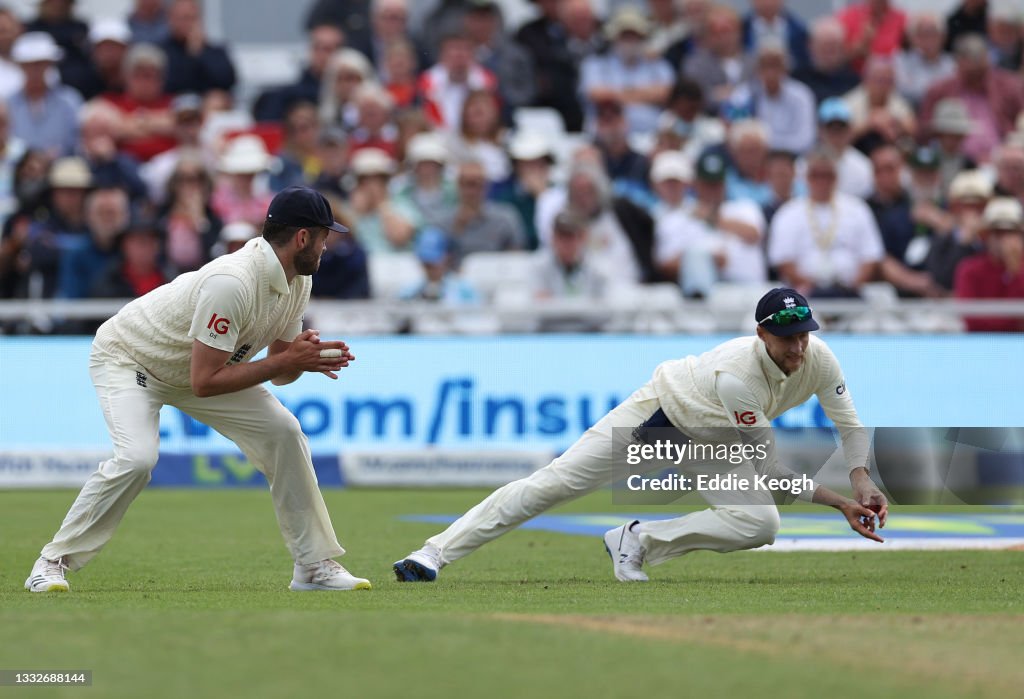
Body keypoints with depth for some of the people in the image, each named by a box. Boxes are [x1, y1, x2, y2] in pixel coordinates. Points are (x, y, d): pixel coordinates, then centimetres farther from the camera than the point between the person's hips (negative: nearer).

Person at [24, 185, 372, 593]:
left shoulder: (296, 281, -8)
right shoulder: (231, 283, -37)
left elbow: (279, 373, 0)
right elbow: (203, 382, -35)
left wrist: (307, 357, -23)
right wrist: (286, 361, -32)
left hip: (194, 365, 8)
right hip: (127, 358, -8)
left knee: (283, 433, -4)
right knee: (137, 457, -30)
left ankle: (315, 565, 4)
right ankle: (52, 563, -16)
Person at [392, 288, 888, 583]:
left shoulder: (819, 360, -22)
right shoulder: (736, 374, -39)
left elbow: (851, 428, -7)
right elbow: (772, 468, -34)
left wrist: (862, 481, -25)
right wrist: (837, 502, -35)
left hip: (713, 446, 5)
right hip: (660, 412, -5)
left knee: (760, 524, -20)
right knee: (554, 484, -13)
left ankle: (637, 543, -6)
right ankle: (434, 554, -8)